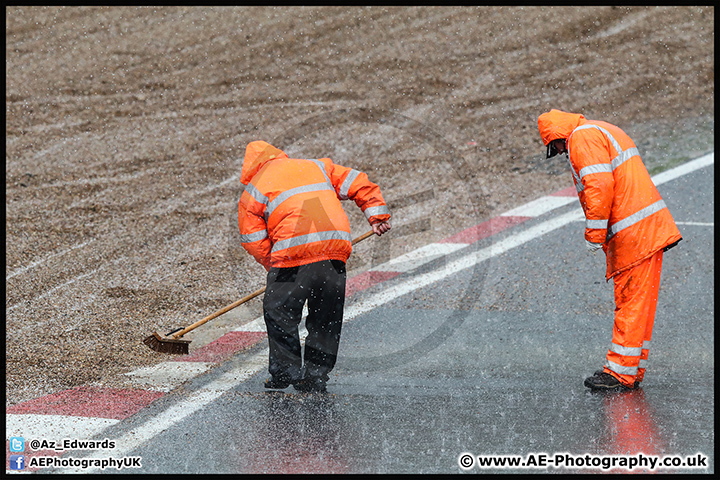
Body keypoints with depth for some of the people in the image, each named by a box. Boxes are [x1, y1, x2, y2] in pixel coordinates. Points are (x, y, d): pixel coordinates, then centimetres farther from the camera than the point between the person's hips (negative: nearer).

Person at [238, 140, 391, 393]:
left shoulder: (253, 190, 15)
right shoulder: (318, 166, 26)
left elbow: (253, 240, 10)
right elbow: (356, 183, 21)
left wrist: (273, 267, 20)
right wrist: (377, 215, 21)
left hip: (294, 251, -4)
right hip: (336, 248, 4)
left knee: (278, 311, 10)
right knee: (326, 317, 14)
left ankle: (286, 371, 8)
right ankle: (317, 375, 15)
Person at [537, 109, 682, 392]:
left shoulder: (582, 138, -8)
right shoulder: (605, 132, 24)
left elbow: (599, 186, -20)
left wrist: (594, 235, -17)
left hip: (635, 231, -10)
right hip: (648, 230, 10)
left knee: (631, 303, -6)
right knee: (637, 304, 12)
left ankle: (621, 373, -4)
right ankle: (632, 372, 17)